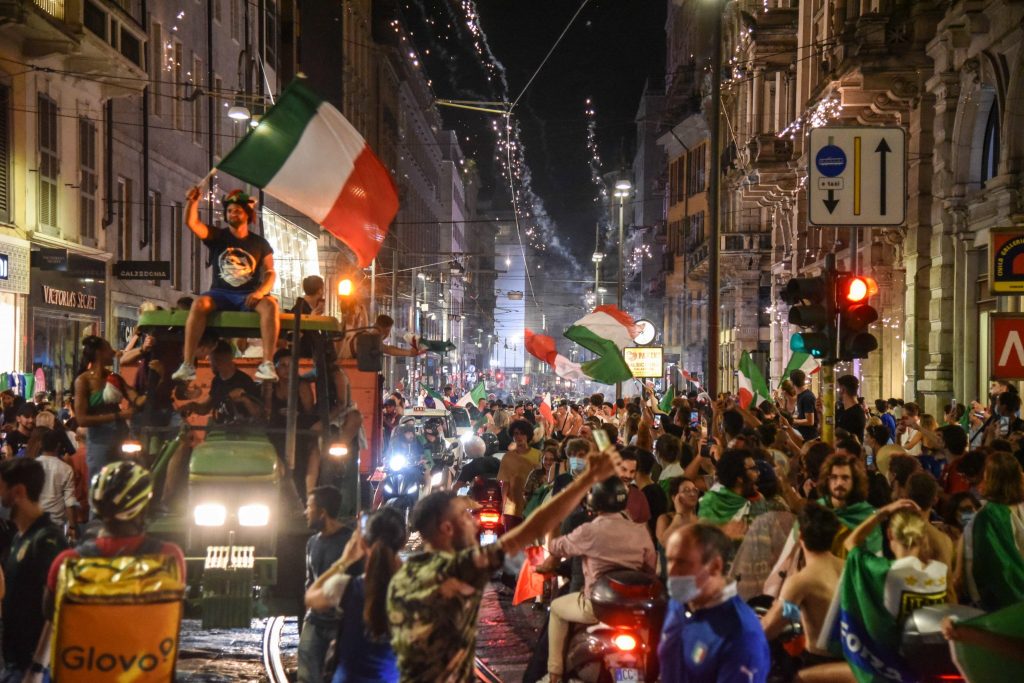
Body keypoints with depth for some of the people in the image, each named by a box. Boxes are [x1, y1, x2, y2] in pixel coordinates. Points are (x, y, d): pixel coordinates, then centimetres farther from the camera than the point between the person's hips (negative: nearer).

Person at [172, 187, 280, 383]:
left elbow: (270, 273, 4)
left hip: (248, 297, 0)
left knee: (270, 304, -33)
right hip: (221, 294, 0)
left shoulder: (260, 244, 11)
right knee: (199, 303, -33)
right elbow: (192, 223, -3)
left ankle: (267, 365, -40)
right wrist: (193, 202, -23)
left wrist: (260, 291, -17)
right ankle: (187, 365, -38)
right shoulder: (218, 236, 11)